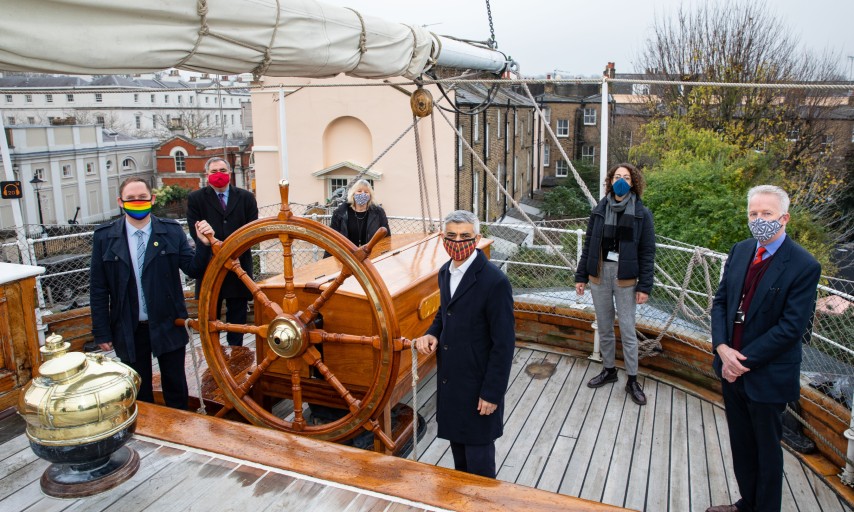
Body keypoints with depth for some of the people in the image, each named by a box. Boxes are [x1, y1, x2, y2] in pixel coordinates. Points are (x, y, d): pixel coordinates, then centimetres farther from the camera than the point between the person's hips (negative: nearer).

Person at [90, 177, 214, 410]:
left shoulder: (172, 231, -5)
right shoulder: (104, 236, -4)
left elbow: (194, 269, -6)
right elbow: (98, 289, -1)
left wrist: (204, 244, -24)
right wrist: (102, 332, -2)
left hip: (168, 326, 0)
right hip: (129, 330, 0)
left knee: (175, 385, 14)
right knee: (139, 392, 16)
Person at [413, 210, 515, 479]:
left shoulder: (495, 282, -22)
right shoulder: (445, 272, 2)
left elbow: (504, 343, -19)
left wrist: (492, 393, -16)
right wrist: (432, 334, -2)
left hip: (478, 384, -7)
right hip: (450, 379, 8)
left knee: (478, 458, 8)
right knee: (457, 445, 24)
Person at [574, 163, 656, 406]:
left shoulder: (641, 214, -3)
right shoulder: (599, 210, 5)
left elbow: (647, 253, -3)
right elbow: (588, 246, 8)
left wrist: (644, 286, -8)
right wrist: (581, 276, 6)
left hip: (625, 278, -3)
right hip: (599, 274, 3)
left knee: (627, 330, 1)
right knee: (604, 327, 13)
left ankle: (632, 380, 14)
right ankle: (609, 370, 30)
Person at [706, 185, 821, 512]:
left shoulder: (804, 266, -17)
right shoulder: (740, 251, 2)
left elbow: (791, 328, -20)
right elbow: (720, 301, 4)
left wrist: (744, 360, -17)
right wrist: (722, 348, -11)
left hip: (767, 376, -6)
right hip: (731, 368, 6)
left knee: (766, 448, 13)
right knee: (741, 443, 22)